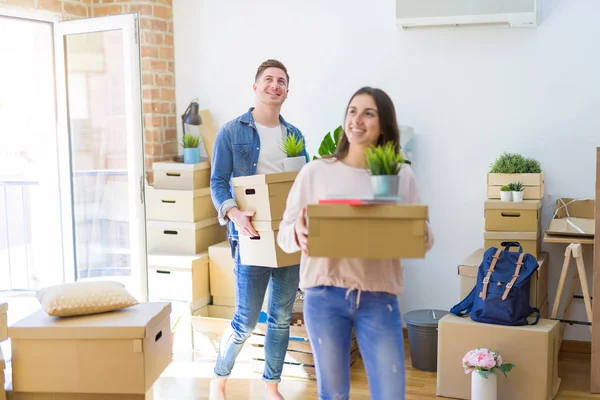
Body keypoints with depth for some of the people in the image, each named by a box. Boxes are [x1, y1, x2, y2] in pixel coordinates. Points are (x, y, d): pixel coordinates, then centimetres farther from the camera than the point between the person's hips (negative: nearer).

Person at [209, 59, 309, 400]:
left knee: (282, 319, 11)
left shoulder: (294, 135, 11)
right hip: (252, 236, -4)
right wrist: (233, 213, -24)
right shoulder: (232, 132, -2)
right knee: (246, 321, -2)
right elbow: (218, 182, -5)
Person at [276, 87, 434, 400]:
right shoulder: (315, 172, 0)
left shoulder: (402, 176, 3)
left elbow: (423, 237, 6)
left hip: (379, 298, 1)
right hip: (324, 295, 0)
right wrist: (298, 234, -21)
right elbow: (284, 233, 2)